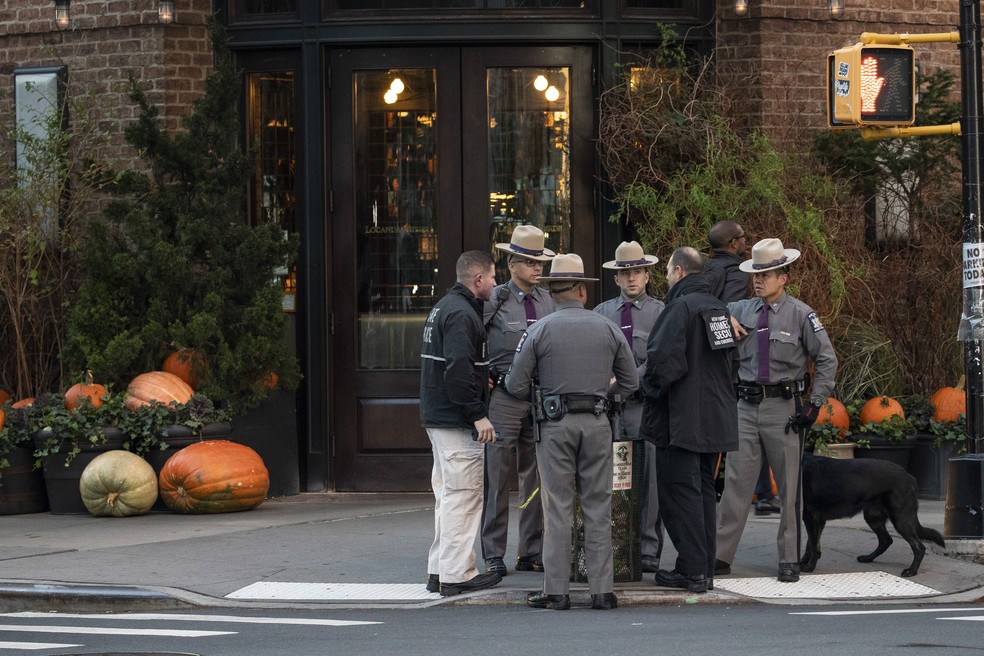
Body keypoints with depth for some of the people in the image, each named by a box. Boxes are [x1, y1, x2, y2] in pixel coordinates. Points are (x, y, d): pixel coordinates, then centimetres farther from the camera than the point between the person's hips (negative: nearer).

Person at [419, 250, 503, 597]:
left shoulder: (443, 307, 18)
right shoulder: (461, 314, -16)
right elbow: (459, 369, -25)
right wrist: (477, 415, -22)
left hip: (438, 417, 11)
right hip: (456, 422, -11)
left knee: (448, 495, 16)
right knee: (462, 496, -7)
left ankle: (439, 570, 21)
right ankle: (456, 574, -6)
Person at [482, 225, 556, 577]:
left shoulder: (546, 300, 10)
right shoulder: (494, 300, -5)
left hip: (540, 399, 5)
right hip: (503, 398, -5)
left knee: (536, 478, 7)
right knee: (497, 478, -3)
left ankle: (531, 553, 14)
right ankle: (493, 555, 1)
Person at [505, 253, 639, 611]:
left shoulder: (540, 330, -3)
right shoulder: (608, 328, 5)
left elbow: (517, 386, -2)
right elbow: (630, 383, 10)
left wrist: (507, 381, 22)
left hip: (556, 424, -2)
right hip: (597, 424, 2)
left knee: (558, 508, 1)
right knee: (598, 507, 5)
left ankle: (556, 591, 0)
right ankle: (603, 589, 4)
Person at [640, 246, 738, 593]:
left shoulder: (681, 307, -14)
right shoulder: (717, 307, 13)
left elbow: (664, 360, -22)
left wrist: (651, 388, -2)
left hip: (682, 419, -9)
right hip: (716, 417, 9)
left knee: (679, 491, -4)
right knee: (704, 490, 14)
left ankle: (692, 571, -6)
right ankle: (704, 569, 17)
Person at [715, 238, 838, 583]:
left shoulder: (800, 315, -3)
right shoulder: (741, 311, 8)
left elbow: (827, 360, 0)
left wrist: (815, 405, -6)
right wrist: (725, 322, 0)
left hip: (784, 408, -3)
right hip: (746, 407, 3)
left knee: (788, 488, 3)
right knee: (735, 482, 2)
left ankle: (790, 561, 10)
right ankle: (722, 556, 5)